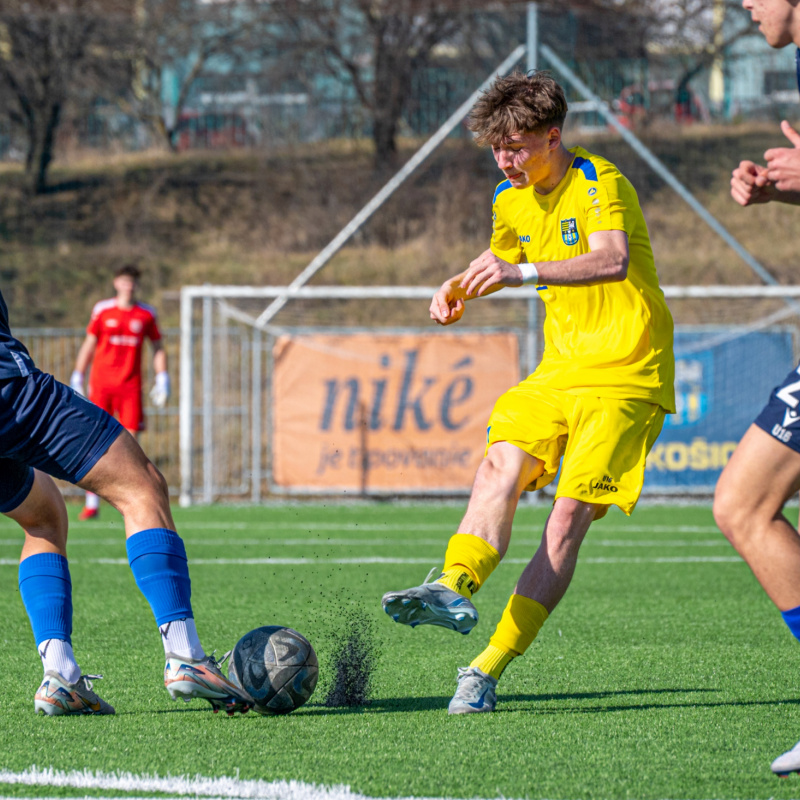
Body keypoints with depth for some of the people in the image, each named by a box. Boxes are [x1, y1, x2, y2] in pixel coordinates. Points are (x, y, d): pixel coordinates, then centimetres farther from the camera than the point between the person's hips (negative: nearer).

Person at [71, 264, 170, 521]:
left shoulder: (146, 314, 7)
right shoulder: (102, 310, 5)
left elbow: (158, 347, 15)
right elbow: (88, 345, 10)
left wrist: (162, 380, 7)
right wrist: (77, 378, 6)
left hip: (131, 386, 1)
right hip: (101, 384, -1)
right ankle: (92, 503, -1)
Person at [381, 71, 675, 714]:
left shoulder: (599, 183, -16)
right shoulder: (511, 198, 9)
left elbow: (613, 261, -36)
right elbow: (500, 261, 30)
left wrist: (526, 272, -48)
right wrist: (459, 290, 8)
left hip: (626, 373, -7)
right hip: (560, 367, 7)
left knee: (569, 517, -15)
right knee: (500, 467, -20)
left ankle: (488, 670, -17)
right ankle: (453, 589, -41)